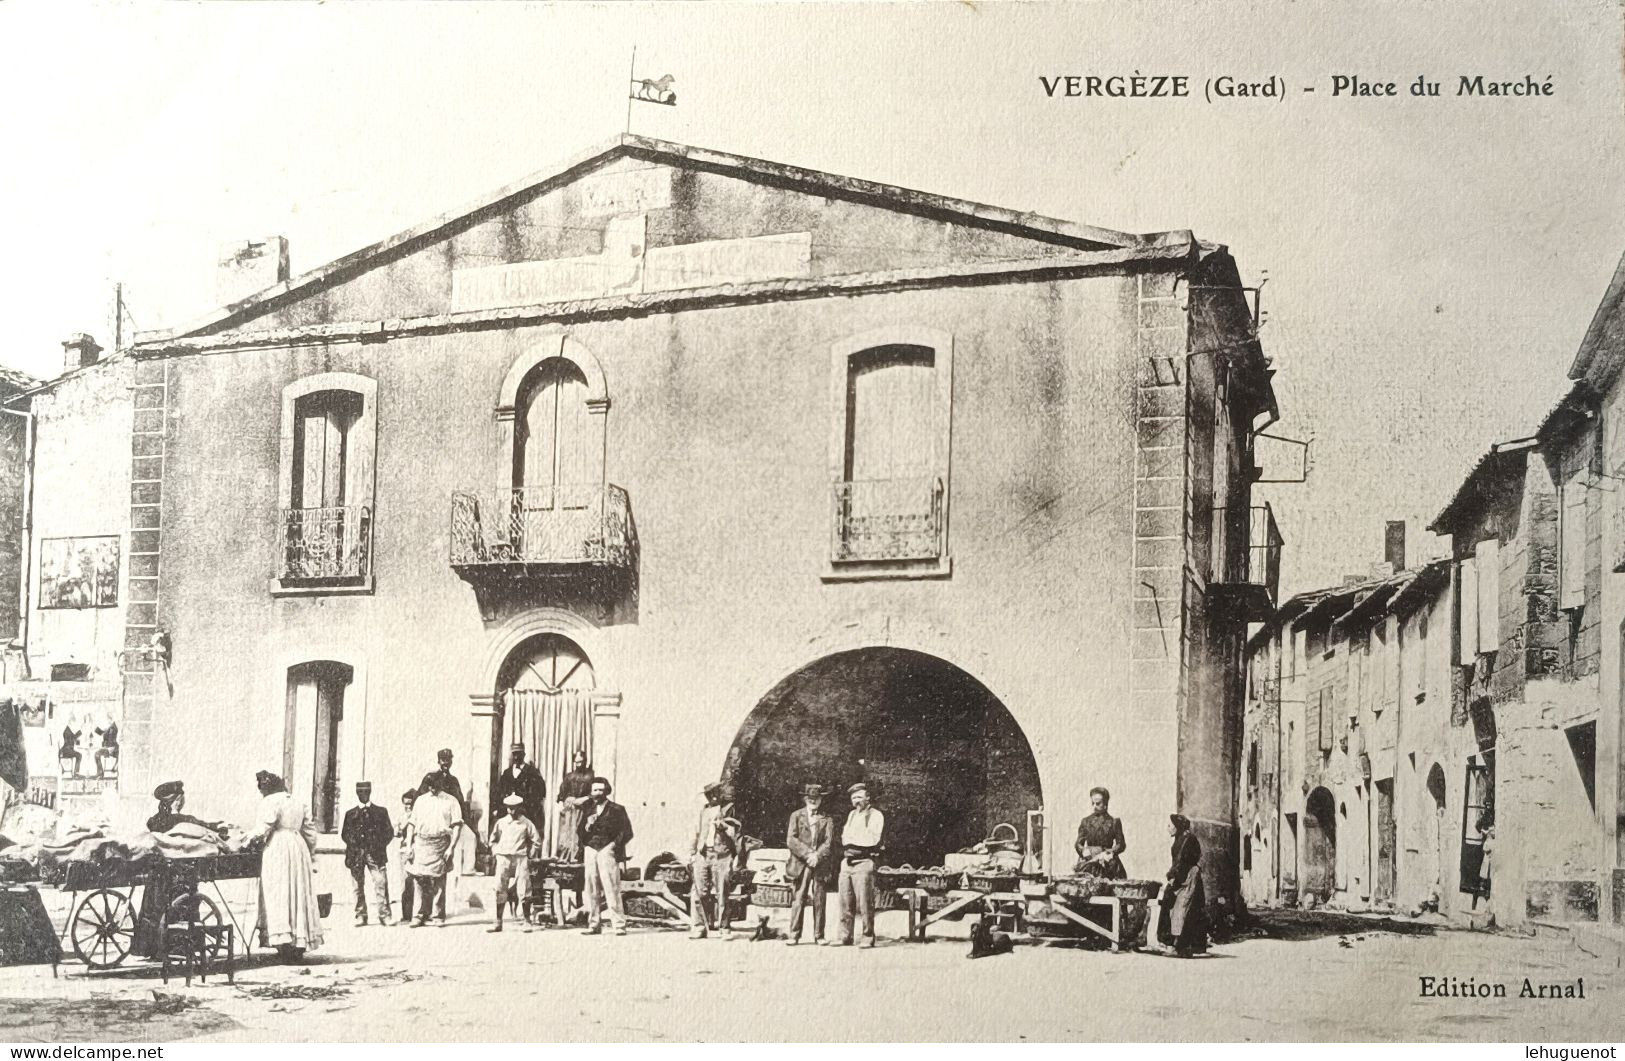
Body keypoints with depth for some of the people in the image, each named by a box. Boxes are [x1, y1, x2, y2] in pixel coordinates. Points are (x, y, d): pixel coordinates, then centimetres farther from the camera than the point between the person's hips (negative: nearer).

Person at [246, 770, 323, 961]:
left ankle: (285, 942, -13)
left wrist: (249, 836, 5)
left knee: (279, 897, -6)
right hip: (299, 850, 7)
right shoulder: (298, 804, 16)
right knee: (299, 895, 9)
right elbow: (310, 832, 16)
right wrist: (309, 853, 23)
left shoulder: (270, 802, -6)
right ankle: (300, 944, 10)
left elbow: (262, 829, -13)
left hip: (277, 852, -7)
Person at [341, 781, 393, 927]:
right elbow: (344, 834, 12)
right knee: (358, 886, 1)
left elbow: (389, 832, 10)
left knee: (381, 884, -9)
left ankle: (384, 915, -7)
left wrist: (380, 845, -2)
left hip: (376, 853, -1)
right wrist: (353, 843, -5)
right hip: (356, 853, 1)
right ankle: (360, 916, 8)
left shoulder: (381, 811, 11)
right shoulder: (350, 813, 14)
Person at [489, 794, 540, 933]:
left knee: (524, 891, -6)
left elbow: (537, 841, 9)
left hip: (520, 859, -2)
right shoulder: (501, 822, 9)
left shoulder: (526, 823, 3)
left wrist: (528, 853, 4)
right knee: (500, 891, -2)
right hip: (503, 859, 2)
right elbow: (493, 840, 21)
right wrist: (496, 852, 9)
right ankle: (498, 922, 2)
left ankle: (527, 921, 1)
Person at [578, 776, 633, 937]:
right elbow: (579, 832, 14)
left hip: (607, 851, -4)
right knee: (592, 891, 1)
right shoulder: (587, 810, 18)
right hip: (590, 851, 4)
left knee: (612, 890, -10)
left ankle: (619, 925, -10)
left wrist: (614, 844, -6)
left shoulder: (617, 810, 6)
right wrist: (587, 825, -5)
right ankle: (594, 925, 7)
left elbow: (627, 832, 3)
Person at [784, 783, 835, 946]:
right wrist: (807, 854, -11)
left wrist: (817, 856, -15)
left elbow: (829, 843, 1)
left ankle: (819, 936, 5)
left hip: (821, 864, 1)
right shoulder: (796, 816, 9)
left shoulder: (827, 819, 11)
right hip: (800, 864, 0)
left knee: (819, 901, -1)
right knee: (798, 900, -4)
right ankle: (794, 935, 0)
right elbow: (791, 840, -1)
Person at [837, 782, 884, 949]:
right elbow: (844, 839, 16)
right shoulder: (851, 815, 22)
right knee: (845, 903, 4)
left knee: (864, 903, -8)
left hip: (863, 862, -6)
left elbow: (873, 840, -11)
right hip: (847, 861, 6)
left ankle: (868, 938, -3)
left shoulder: (876, 815, -1)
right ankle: (845, 937, 9)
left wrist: (851, 837, -5)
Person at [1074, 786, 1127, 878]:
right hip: (1088, 862, 1)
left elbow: (1121, 845, 5)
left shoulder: (1114, 822, 7)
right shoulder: (1086, 821, 11)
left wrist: (1108, 853, -10)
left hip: (1108, 864, -1)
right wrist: (1084, 852, -10)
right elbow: (1079, 844, 10)